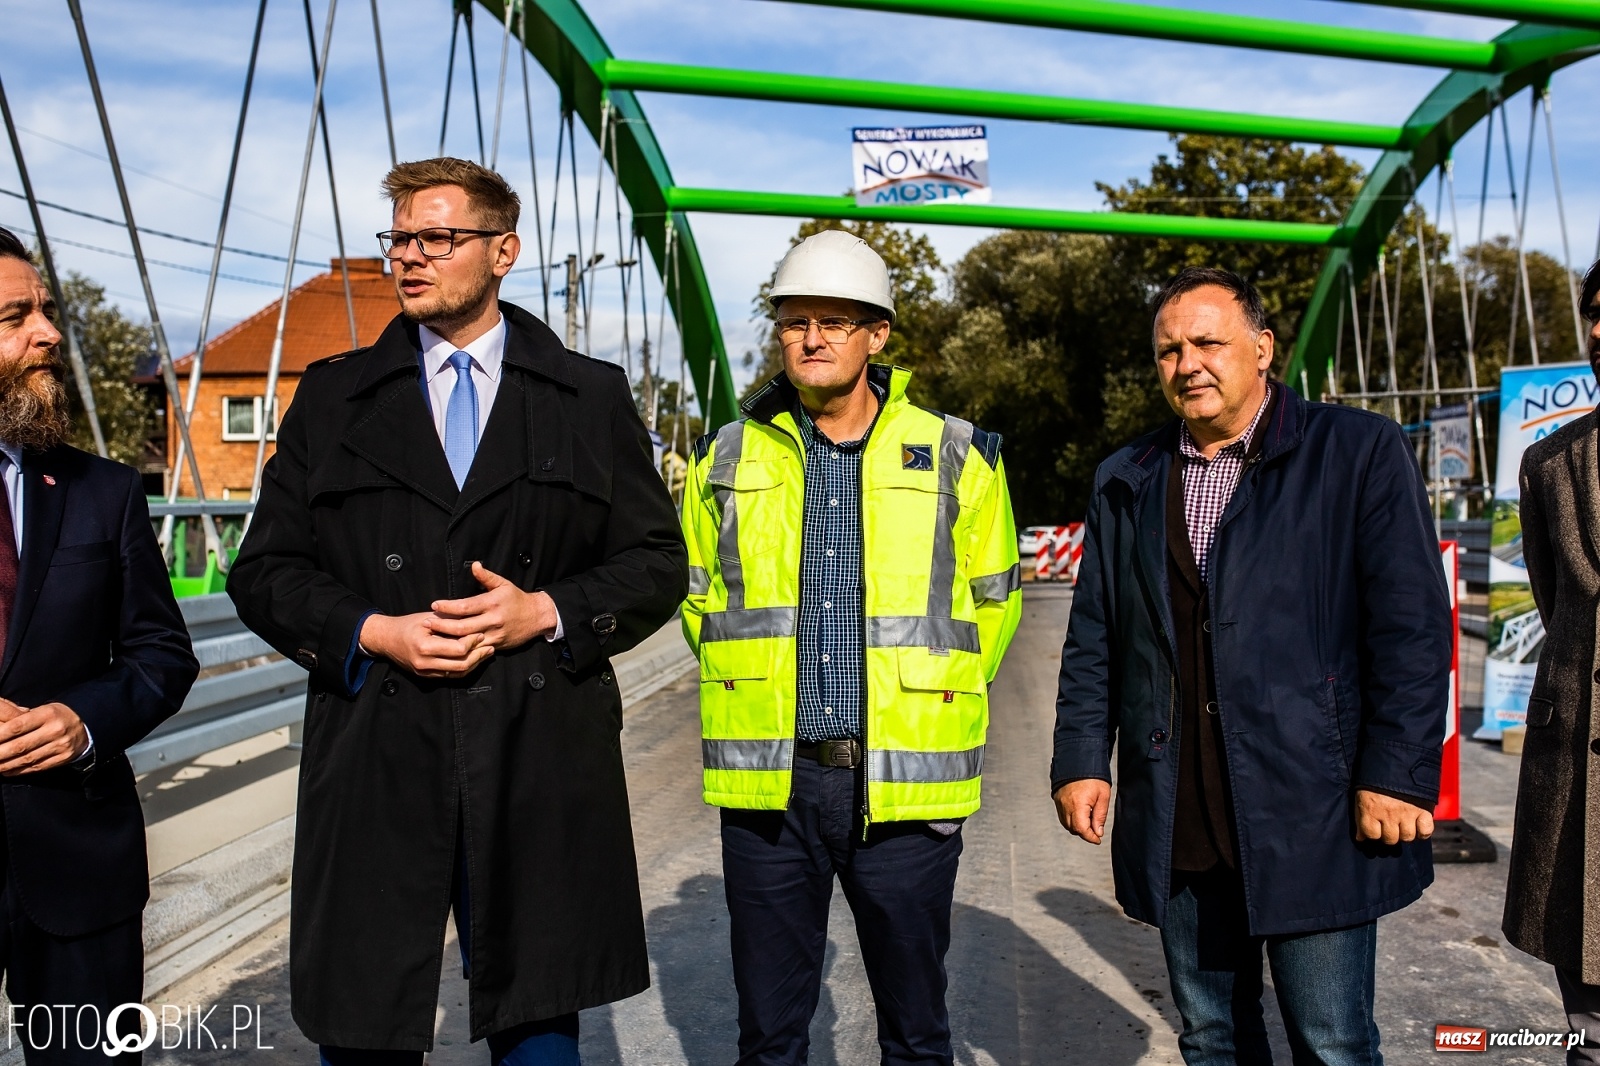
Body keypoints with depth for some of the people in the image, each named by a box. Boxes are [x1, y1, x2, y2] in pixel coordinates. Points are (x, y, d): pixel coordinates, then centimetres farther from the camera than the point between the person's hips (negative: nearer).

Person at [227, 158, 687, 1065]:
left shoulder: (594, 397, 8)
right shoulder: (333, 396, 11)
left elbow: (658, 565, 6)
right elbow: (266, 572, 8)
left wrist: (548, 612, -10)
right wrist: (370, 632, -9)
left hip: (543, 764, 0)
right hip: (375, 764, 1)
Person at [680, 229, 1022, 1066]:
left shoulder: (956, 458, 2)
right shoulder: (727, 460, 6)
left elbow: (993, 602, 10)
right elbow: (699, 598, 17)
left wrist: (929, 700, 7)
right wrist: (759, 687, 11)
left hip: (907, 782, -1)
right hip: (768, 778, 1)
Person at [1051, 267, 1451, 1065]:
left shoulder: (1360, 452, -2)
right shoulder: (1125, 483, 12)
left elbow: (1412, 624, -7)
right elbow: (1092, 639, 13)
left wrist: (1397, 774, -12)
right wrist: (1081, 759, 5)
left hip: (1315, 821, -4)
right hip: (1176, 833, 4)